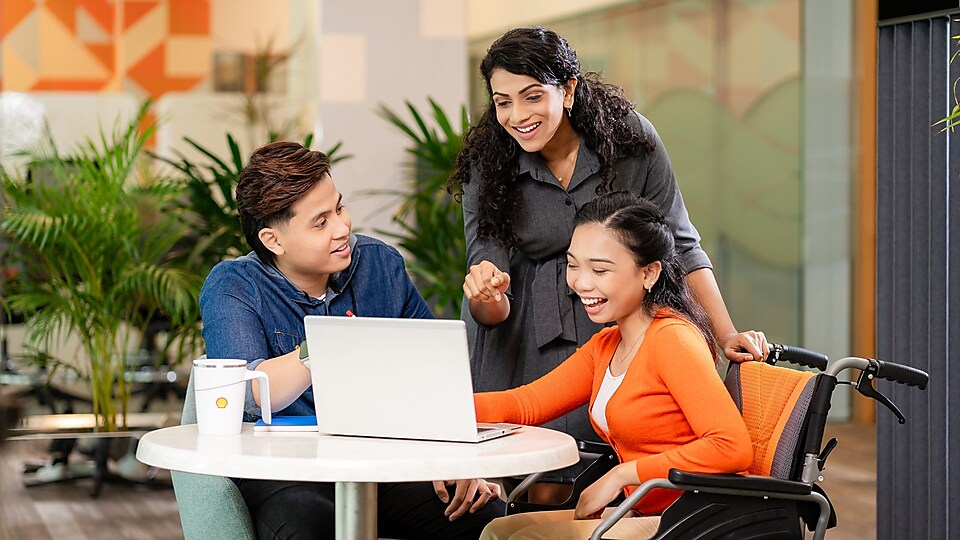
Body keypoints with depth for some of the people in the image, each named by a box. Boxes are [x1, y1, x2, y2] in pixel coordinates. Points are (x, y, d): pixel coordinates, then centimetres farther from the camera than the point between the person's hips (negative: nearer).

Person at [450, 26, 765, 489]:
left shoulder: (630, 137, -9)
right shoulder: (487, 166, -7)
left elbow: (679, 244, -2)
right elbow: (494, 310, -9)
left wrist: (727, 335, -11)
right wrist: (487, 299, -33)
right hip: (530, 345, 0)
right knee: (539, 500, -6)